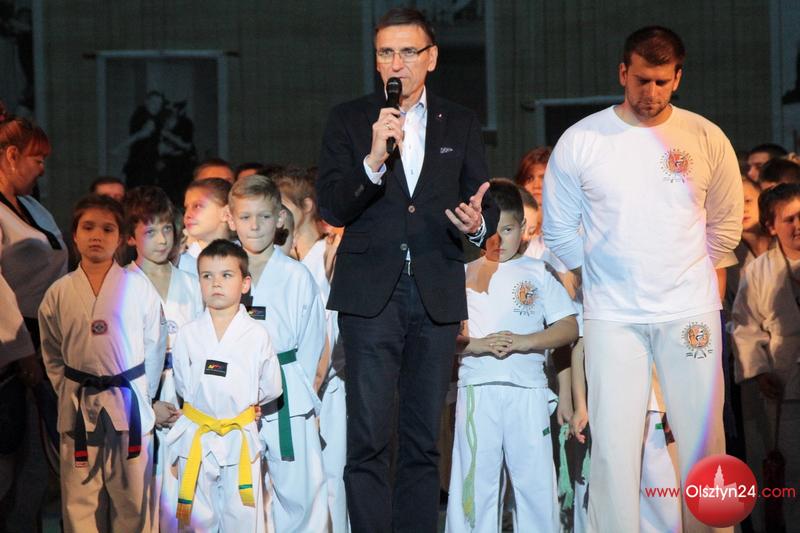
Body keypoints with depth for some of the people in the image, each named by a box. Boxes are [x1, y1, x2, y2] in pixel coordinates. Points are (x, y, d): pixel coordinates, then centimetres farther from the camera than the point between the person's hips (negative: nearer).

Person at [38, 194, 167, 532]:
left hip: (130, 400, -1)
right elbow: (51, 353, 10)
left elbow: (154, 343, 2)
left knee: (131, 496, 7)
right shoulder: (60, 293, 1)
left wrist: (142, 392, 1)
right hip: (78, 405, 1)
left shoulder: (138, 287, -3)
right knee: (81, 495, 5)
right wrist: (69, 392, 4)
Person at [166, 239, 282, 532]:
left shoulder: (257, 335, -5)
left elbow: (271, 387, 3)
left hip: (241, 439, -1)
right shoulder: (188, 334, -2)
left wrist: (240, 402, 9)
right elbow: (182, 384, 5)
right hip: (195, 438, 1)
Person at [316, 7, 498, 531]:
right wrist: (374, 160, -19)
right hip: (371, 293, -2)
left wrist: (479, 223, -13)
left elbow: (484, 205, 11)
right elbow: (333, 209, -3)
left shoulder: (460, 124, 12)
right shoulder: (348, 120, 5)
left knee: (424, 440, 6)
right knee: (369, 439, -7)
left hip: (437, 293, 2)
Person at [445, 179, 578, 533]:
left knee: (534, 475, 0)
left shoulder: (538, 274, 8)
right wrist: (475, 345, -12)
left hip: (528, 388, 0)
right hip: (476, 387, 0)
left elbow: (568, 328, 3)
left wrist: (522, 341, -12)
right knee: (475, 477, 1)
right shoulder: (463, 275, 9)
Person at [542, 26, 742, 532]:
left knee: (704, 441, 1)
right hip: (612, 317, -1)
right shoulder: (581, 141, -2)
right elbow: (559, 229, 7)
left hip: (690, 313, 1)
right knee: (614, 446, -2)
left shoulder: (707, 139, 1)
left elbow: (726, 225, 13)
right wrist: (601, 275, 7)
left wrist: (687, 278, 12)